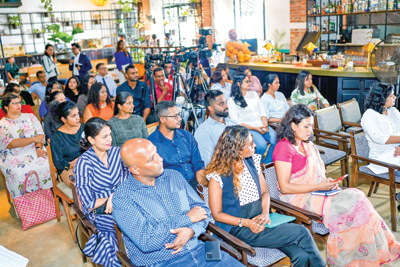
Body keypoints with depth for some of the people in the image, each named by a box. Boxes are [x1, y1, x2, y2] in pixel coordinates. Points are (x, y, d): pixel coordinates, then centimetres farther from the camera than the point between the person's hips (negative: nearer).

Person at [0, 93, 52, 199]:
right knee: (20, 173, -31)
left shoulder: (30, 117, 15)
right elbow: (10, 144, -11)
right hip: (14, 158, -2)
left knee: (45, 166, -26)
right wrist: (34, 139, -16)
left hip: (35, 153, 2)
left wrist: (38, 148, -14)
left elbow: (40, 134, 6)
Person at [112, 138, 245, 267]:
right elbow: (145, 242, -17)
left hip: (198, 249, 5)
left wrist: (191, 231, -12)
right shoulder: (122, 199, -9)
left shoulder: (174, 176, 8)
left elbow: (202, 209, 10)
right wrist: (187, 219, -11)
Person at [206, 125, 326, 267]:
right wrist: (247, 223, -20)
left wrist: (265, 213, -9)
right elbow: (217, 214, -9)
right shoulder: (218, 175, -12)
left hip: (261, 219, 6)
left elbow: (265, 191, 11)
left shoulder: (252, 161, 7)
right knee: (302, 233, -17)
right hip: (239, 228, -5)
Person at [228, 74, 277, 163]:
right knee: (262, 145, -31)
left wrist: (265, 125, -4)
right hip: (248, 129, -5)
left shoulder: (253, 94, 16)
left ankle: (266, 163, -1)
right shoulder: (232, 101, -2)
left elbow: (262, 111, 16)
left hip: (261, 125, 6)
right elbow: (236, 122, -7)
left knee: (276, 140, -20)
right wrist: (255, 128, -15)